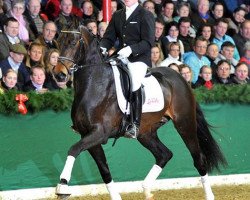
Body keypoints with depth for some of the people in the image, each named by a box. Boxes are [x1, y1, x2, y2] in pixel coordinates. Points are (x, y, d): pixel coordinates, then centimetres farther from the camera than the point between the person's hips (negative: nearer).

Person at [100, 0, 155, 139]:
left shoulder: (146, 15, -1)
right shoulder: (117, 15, 16)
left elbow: (148, 42, -10)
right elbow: (109, 37, 16)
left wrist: (131, 49, -25)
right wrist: (102, 48, -7)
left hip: (139, 58, -6)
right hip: (120, 58, 7)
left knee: (134, 83, -28)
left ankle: (135, 125, -25)